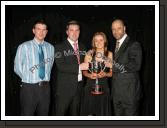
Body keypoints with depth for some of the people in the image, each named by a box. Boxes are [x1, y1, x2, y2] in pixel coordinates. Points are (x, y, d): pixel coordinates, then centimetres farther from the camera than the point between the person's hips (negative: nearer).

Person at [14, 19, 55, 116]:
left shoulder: (51, 47, 5)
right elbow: (17, 68, -1)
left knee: (43, 115, 15)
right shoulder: (24, 47, -8)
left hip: (45, 87, 4)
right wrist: (28, 78, 2)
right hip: (29, 87, -4)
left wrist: (46, 78, 9)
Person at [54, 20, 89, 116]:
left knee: (75, 114, 14)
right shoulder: (60, 47, -5)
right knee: (60, 114, 2)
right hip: (64, 87, -5)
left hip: (79, 86, 5)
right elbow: (60, 66, -18)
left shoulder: (82, 47, 14)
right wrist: (79, 67, -21)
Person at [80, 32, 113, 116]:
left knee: (102, 112, 4)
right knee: (89, 112, 1)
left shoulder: (109, 54, 3)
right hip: (90, 86, 0)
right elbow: (84, 71, 6)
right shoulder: (89, 54, 2)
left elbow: (112, 72, 4)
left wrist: (105, 74, -15)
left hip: (104, 87, 0)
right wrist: (90, 75, -14)